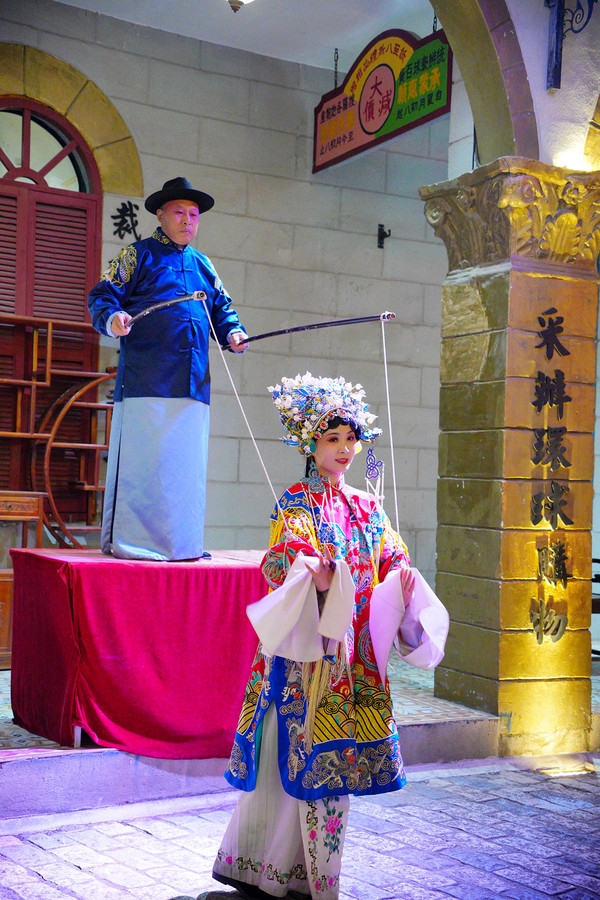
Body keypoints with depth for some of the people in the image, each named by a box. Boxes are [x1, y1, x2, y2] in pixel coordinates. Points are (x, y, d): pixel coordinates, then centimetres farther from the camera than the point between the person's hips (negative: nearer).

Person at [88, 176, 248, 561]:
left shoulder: (203, 265, 25)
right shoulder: (138, 255, 9)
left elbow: (221, 308, 27)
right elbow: (102, 295, 3)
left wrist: (232, 332, 6)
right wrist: (112, 317, -19)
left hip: (193, 381, 5)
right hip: (145, 380, -5)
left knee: (188, 461, 4)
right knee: (142, 459, -9)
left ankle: (183, 540, 11)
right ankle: (129, 539, -2)